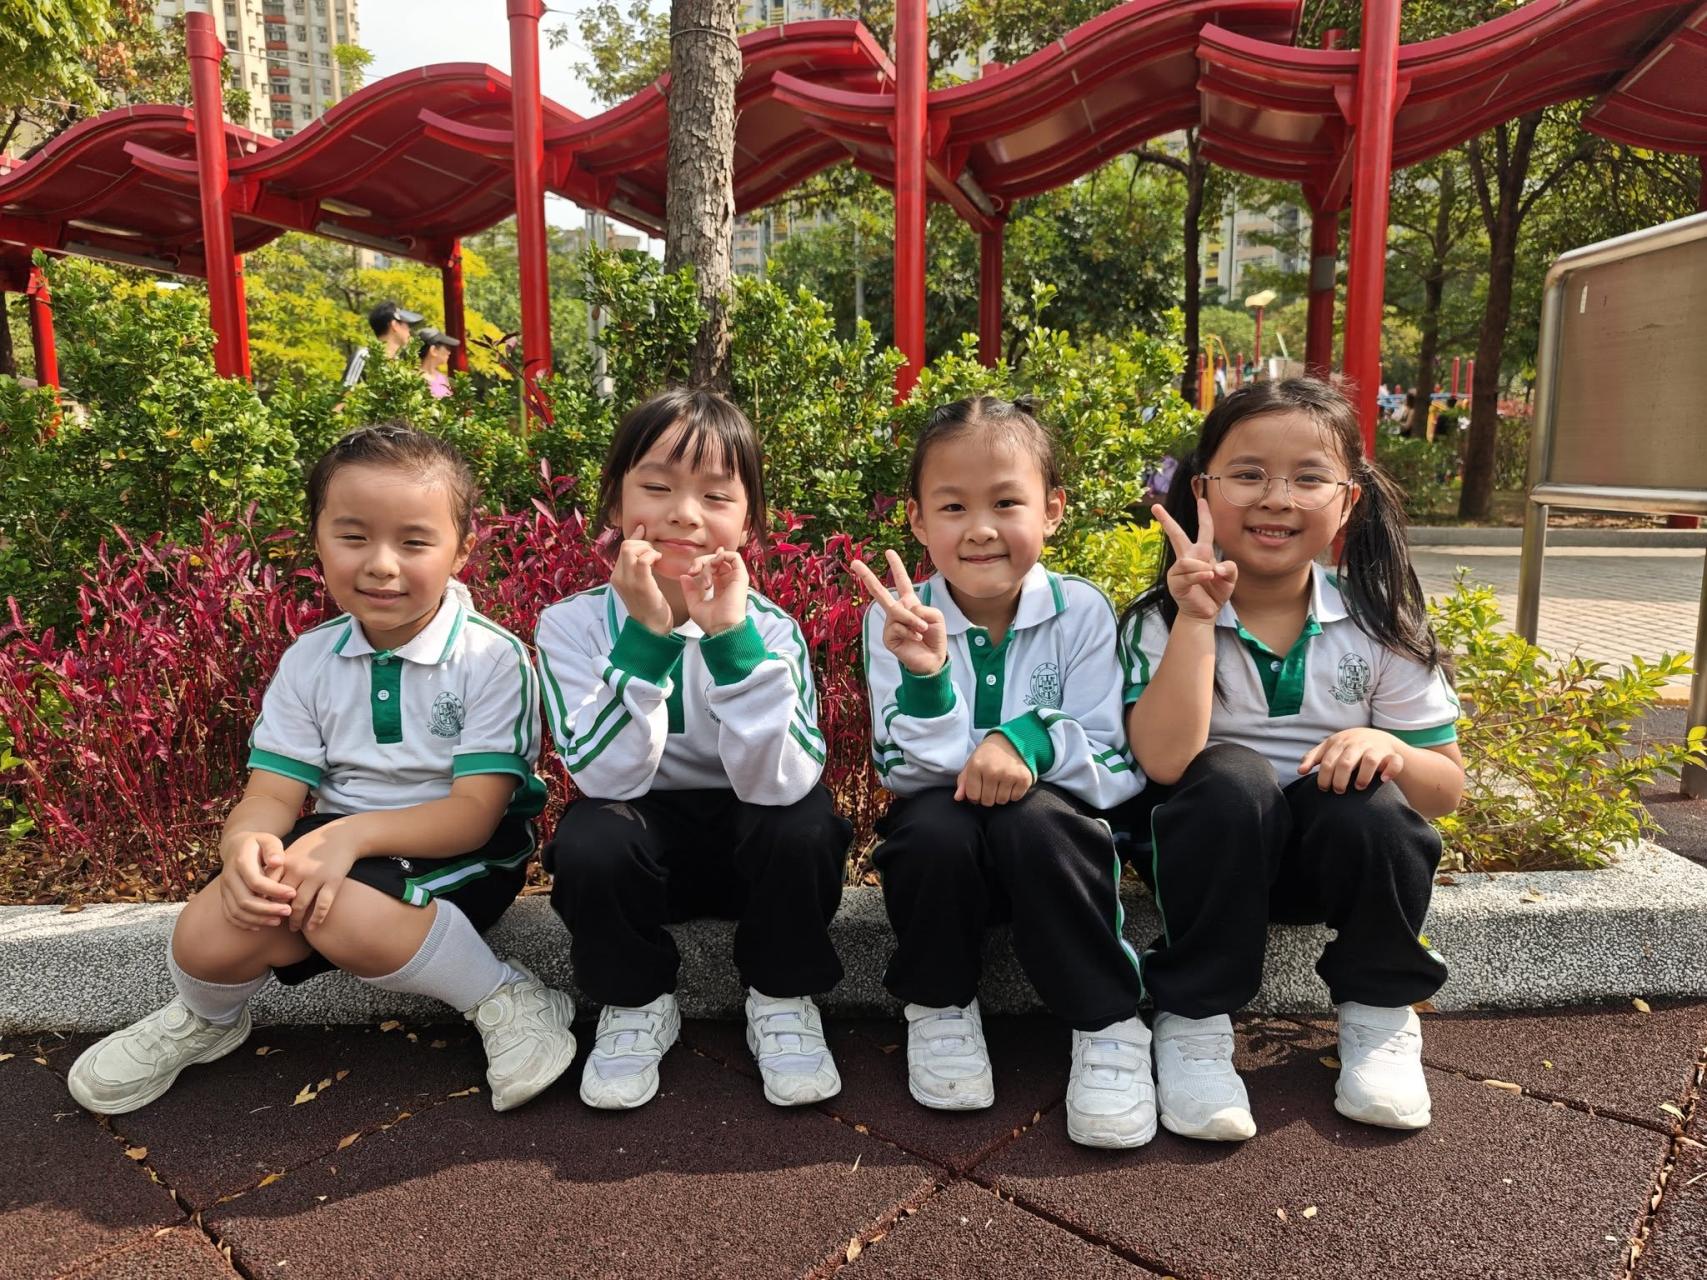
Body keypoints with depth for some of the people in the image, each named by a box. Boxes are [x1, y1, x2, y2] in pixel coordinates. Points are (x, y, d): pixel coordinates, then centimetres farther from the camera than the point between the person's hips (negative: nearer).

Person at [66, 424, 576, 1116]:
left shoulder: (492, 658, -14)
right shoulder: (310, 661, 2)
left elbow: (475, 811, -19)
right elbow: (271, 794, -2)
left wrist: (351, 833, -33)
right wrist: (246, 845, -27)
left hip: (458, 857, -4)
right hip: (334, 843, 5)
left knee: (345, 912, -34)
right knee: (208, 938, -21)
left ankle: (504, 999, -12)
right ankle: (205, 1019, 16)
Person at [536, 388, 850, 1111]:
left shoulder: (770, 627, -15)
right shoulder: (574, 624, -14)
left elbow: (777, 784, -29)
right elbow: (609, 779, -26)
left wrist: (731, 638, -38)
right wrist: (647, 635, -35)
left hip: (752, 844, 0)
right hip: (642, 840, 0)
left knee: (807, 826, -30)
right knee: (588, 844, -31)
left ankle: (781, 998, -1)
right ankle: (635, 1003, 1)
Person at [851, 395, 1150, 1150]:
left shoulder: (1082, 613, -9)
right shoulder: (897, 618, -10)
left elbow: (1119, 767, -10)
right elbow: (910, 775, -14)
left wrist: (1032, 739, -30)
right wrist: (924, 677, -33)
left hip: (1049, 837, 0)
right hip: (946, 843, 1)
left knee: (1038, 819, -32)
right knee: (933, 821, -32)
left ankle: (1108, 1024, -10)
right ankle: (939, 1007, -3)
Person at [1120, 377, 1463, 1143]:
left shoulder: (1380, 629, -6)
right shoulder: (1163, 621, -12)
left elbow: (1446, 791, -2)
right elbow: (1164, 762, -27)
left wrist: (1388, 747, -25)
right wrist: (1197, 619, -31)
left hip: (1339, 852, 2)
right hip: (1210, 844, -2)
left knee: (1366, 795, -28)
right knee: (1232, 776, -31)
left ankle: (1380, 1012, -1)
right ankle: (1192, 1022, -15)